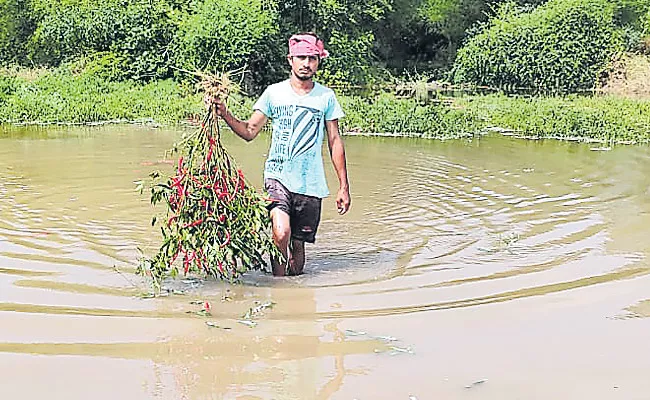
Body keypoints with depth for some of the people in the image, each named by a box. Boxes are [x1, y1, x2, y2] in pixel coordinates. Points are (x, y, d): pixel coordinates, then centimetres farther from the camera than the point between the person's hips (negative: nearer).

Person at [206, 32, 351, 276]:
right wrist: (224, 114, -13)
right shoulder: (274, 93, 4)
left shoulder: (326, 97, 6)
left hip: (311, 183, 1)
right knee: (281, 232, -22)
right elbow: (249, 131, 4)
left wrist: (344, 186, 7)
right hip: (278, 176, -1)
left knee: (299, 242, 6)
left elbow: (334, 142, 9)